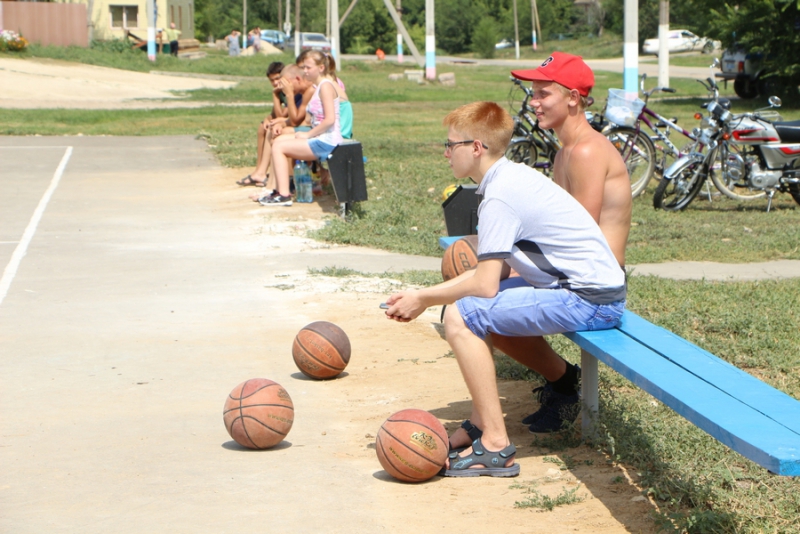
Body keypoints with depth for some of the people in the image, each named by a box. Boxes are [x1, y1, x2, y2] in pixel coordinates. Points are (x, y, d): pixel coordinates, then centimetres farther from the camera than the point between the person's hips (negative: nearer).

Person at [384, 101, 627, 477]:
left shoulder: (500, 196, -17)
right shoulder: (513, 177, 14)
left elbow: (485, 285, -20)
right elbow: (491, 273, 15)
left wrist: (423, 300, -4)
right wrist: (425, 295, 9)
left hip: (591, 301, -11)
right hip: (595, 291, 11)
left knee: (461, 318, -16)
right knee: (473, 306, 17)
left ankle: (496, 446, -13)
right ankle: (480, 424, 18)